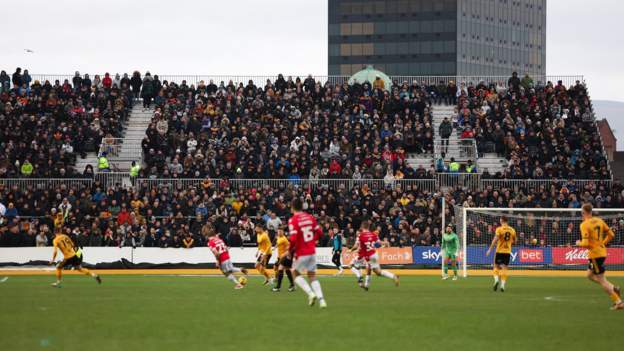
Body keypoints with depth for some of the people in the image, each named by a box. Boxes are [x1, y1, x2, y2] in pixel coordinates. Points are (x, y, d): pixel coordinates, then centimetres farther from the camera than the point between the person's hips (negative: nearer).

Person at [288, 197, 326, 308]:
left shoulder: (293, 220, -14)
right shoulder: (310, 217, 3)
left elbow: (293, 239, -22)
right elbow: (319, 233, 7)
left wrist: (290, 250, -6)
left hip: (301, 254, -5)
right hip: (312, 251, 5)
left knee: (295, 273, 16)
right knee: (312, 276, 14)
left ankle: (310, 293, -2)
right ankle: (321, 300, 0)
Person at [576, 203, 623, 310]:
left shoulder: (584, 225, -15)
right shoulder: (599, 221, 7)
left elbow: (585, 244, -22)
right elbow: (611, 235, 9)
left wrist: (578, 243, -1)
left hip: (595, 254, -8)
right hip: (602, 251, 8)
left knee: (601, 279, -1)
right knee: (590, 275, 23)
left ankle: (618, 302, -3)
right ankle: (613, 288, 12)